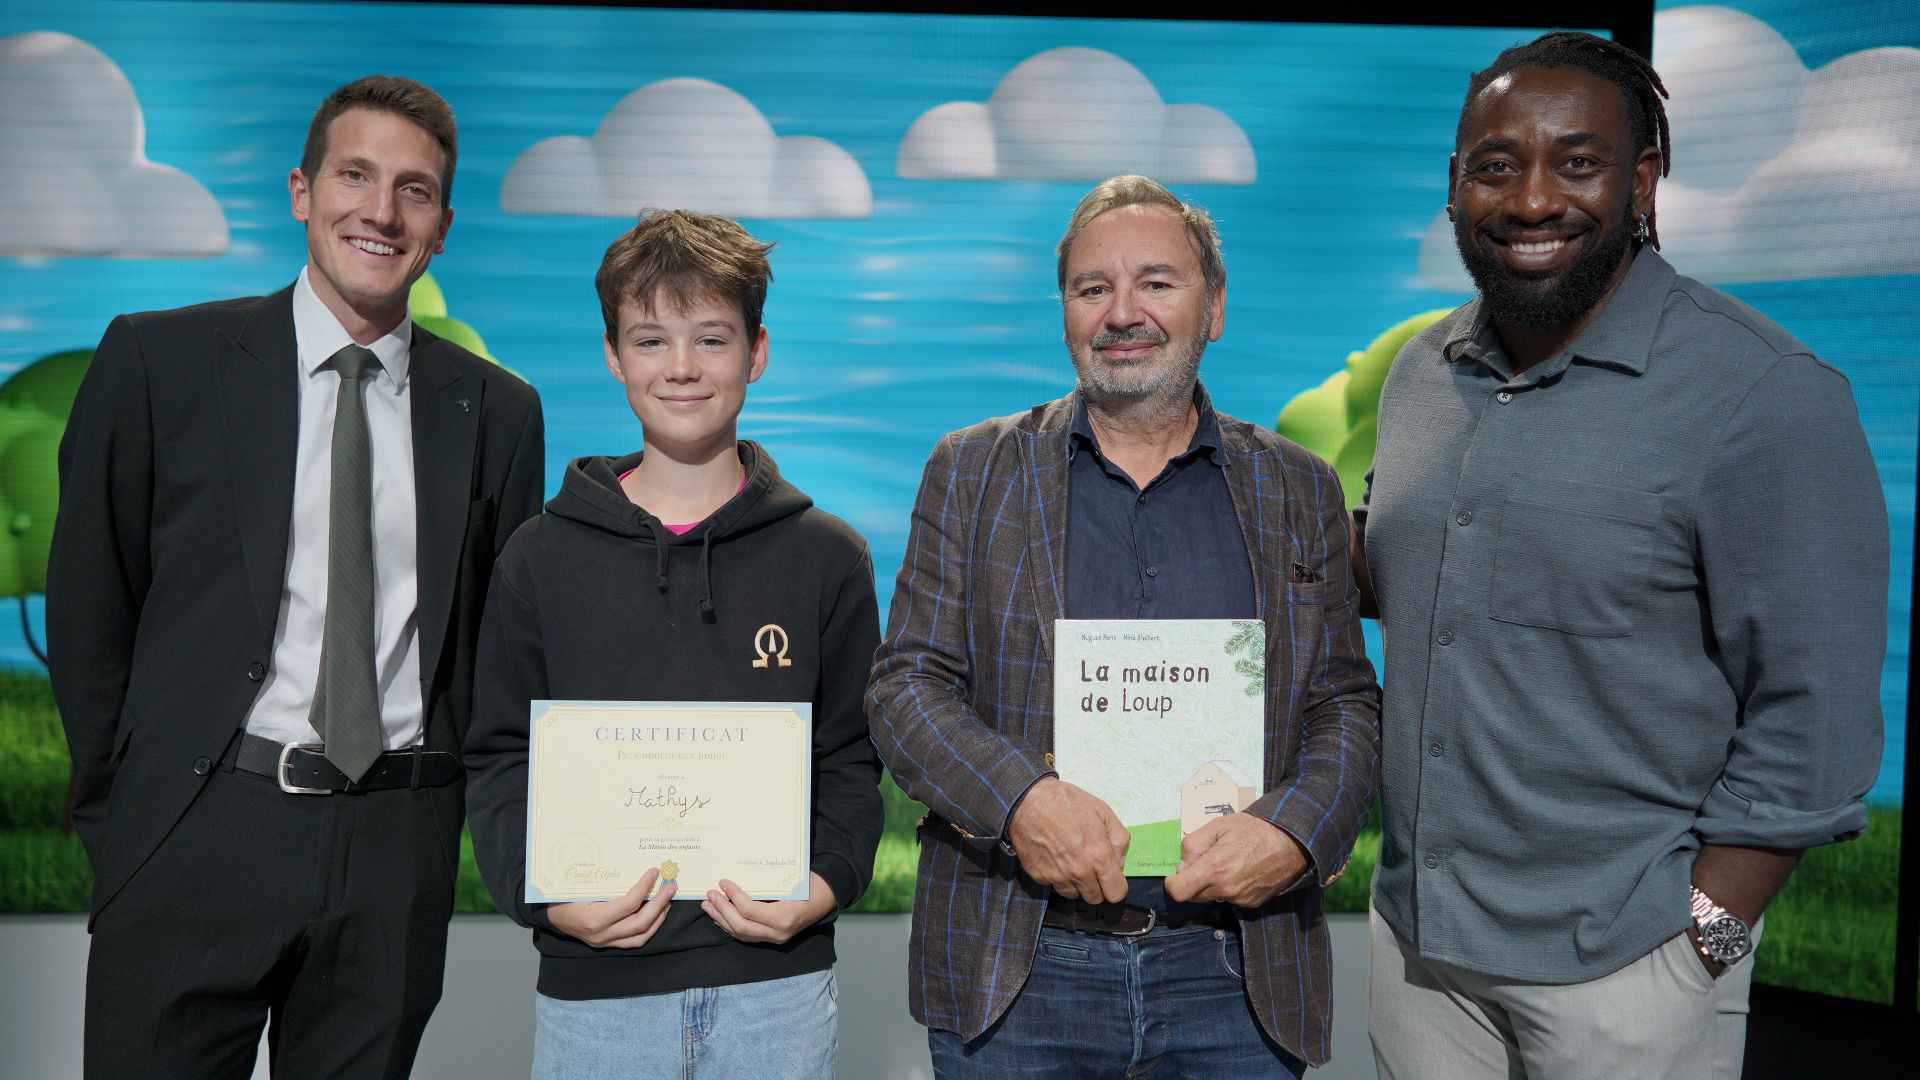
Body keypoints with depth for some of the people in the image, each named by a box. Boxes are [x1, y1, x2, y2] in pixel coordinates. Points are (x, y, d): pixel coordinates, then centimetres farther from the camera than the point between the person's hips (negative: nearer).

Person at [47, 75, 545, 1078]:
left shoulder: (497, 410, 6)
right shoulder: (159, 359, 0)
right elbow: (87, 601, 4)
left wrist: (455, 800, 5)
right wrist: (120, 810, 4)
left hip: (399, 848, 2)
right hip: (195, 841, -2)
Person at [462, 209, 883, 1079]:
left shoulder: (827, 557, 4)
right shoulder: (541, 558, 4)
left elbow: (852, 761, 5)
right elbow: (499, 761, 4)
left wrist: (825, 885, -11)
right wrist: (543, 897, -10)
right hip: (594, 988, 0)